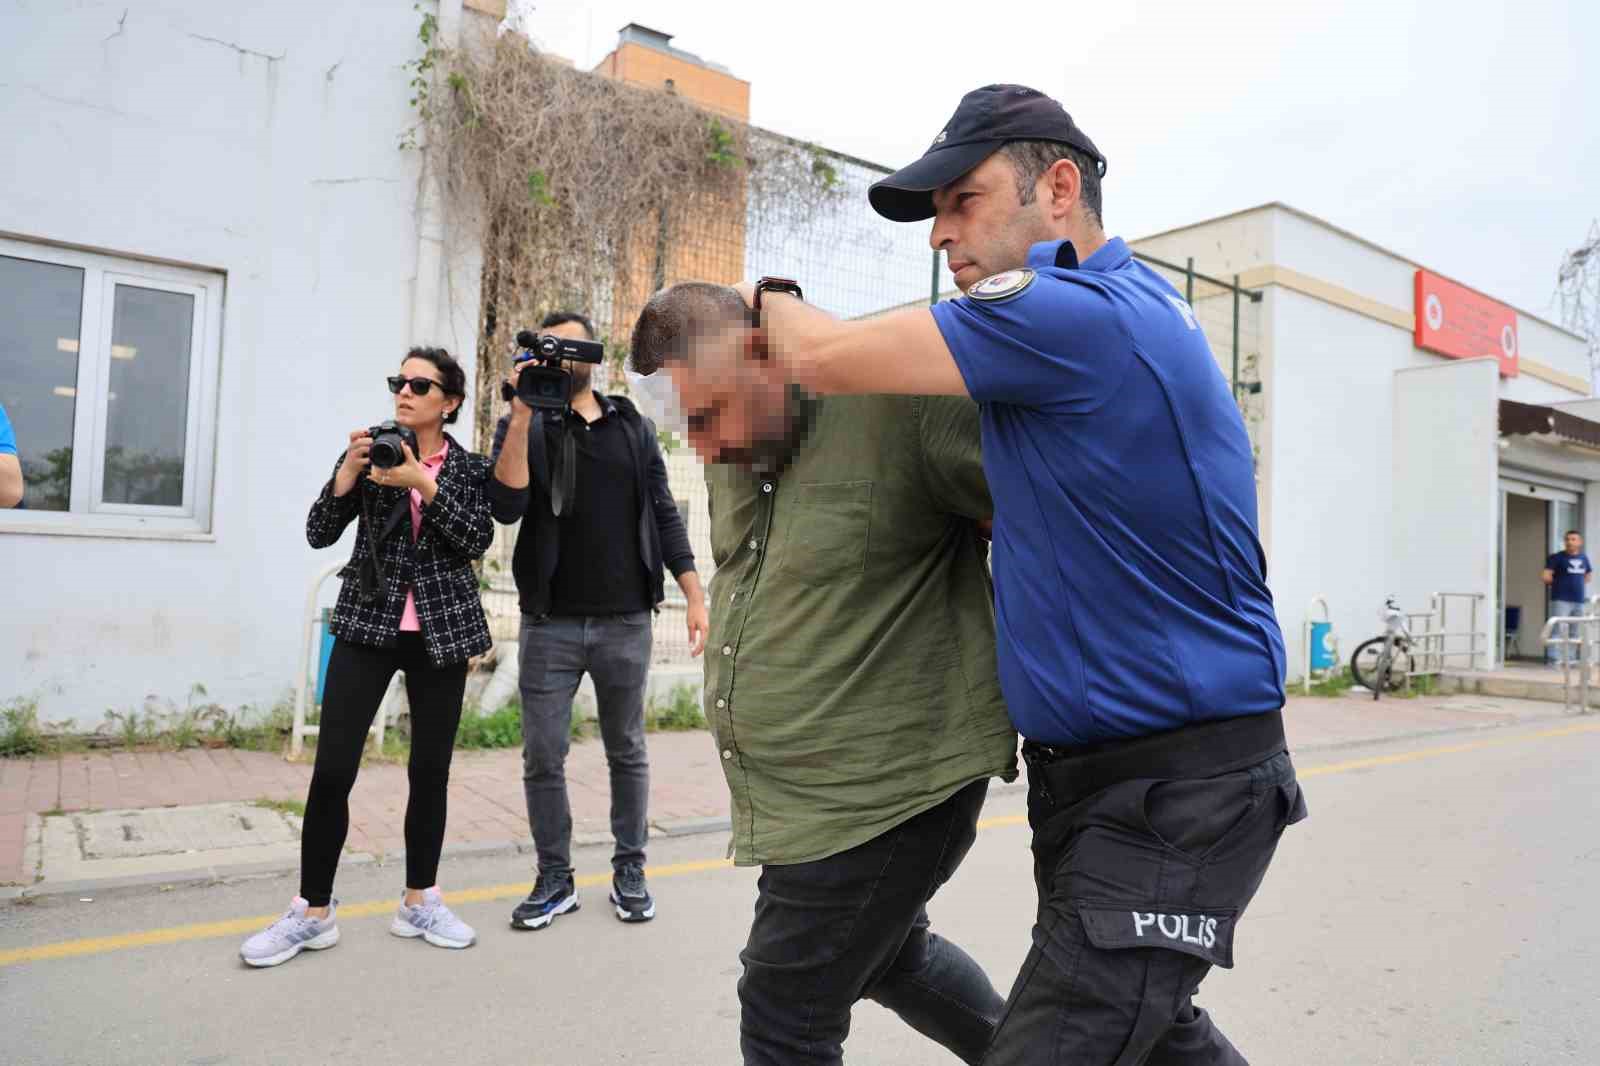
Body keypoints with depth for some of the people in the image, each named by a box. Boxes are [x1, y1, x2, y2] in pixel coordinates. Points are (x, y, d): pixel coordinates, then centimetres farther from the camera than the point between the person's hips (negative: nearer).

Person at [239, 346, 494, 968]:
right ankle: (313, 912, 10)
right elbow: (318, 533, -1)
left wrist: (424, 484, -18)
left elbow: (478, 541, -10)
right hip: (367, 626, 0)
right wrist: (349, 470, -15)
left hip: (441, 633, 0)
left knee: (431, 771, 7)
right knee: (332, 770, -6)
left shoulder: (469, 468, 5)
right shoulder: (372, 450, 6)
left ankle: (419, 903, 22)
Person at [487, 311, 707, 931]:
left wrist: (695, 596, 2)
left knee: (627, 752, 11)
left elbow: (664, 514, 9)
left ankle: (629, 870, 25)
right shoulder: (522, 426, 4)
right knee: (543, 759, 4)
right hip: (550, 623, -1)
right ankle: (555, 879, 20)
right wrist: (522, 416, -19)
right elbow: (507, 507, -13)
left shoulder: (633, 427, 9)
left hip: (625, 621, 1)